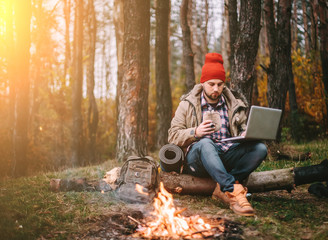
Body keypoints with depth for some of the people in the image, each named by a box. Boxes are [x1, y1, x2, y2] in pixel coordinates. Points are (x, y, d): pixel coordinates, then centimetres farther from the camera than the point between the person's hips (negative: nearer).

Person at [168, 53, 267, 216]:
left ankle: (223, 189, -29)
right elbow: (173, 136, 3)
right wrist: (195, 133, -17)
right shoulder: (187, 105, 10)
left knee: (259, 148, -22)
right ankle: (234, 191, -49)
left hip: (227, 156, 4)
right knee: (205, 143, -38)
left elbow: (243, 129, 18)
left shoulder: (234, 105, 19)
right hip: (197, 158, -3)